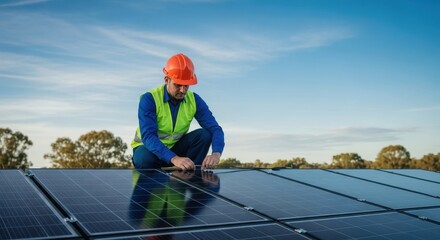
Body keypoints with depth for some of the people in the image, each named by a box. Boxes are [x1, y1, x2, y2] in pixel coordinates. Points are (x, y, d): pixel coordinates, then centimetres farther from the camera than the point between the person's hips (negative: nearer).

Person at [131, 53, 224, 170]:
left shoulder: (194, 100, -10)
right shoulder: (149, 99, -22)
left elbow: (215, 129, -17)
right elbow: (148, 136, -33)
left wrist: (216, 153, -40)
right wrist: (174, 158, -49)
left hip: (175, 147, 4)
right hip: (149, 148, -4)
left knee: (204, 135, -21)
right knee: (143, 158, -39)